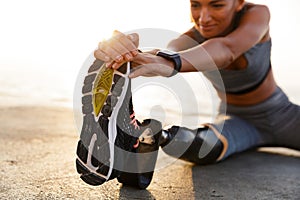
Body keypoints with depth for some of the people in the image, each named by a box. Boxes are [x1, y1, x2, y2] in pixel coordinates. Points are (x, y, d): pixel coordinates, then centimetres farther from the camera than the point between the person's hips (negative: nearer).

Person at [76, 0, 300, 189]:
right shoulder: (192, 39, -21)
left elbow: (225, 50, -47)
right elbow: (167, 52, -46)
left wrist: (170, 63, -67)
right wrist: (122, 52, -70)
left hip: (282, 115, 3)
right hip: (238, 121, -3)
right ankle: (160, 135, -27)